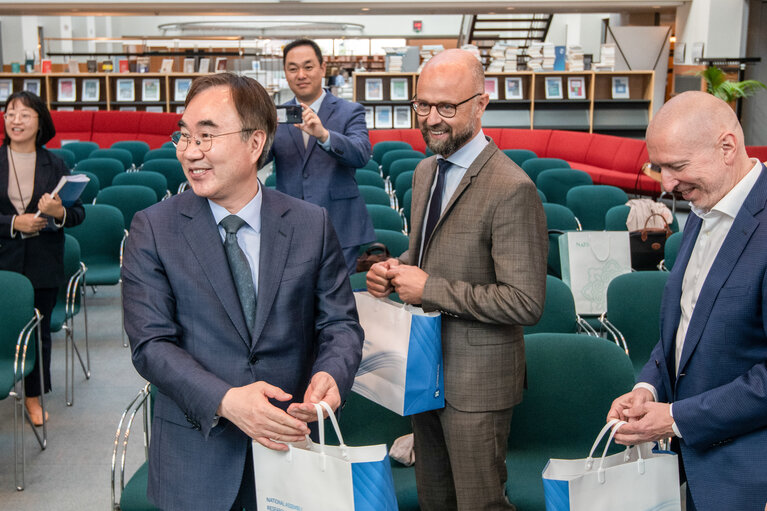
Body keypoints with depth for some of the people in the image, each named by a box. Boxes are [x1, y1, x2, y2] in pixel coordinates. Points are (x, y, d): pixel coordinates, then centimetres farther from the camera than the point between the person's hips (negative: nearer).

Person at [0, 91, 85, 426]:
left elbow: (79, 213, 1)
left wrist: (59, 213, -19)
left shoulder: (55, 165, 3)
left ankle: (34, 396, 25)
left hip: (43, 265, 1)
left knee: (39, 331, 10)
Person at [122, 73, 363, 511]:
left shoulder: (312, 224, -2)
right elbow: (151, 343, -11)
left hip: (290, 438, 1)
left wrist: (331, 376, -22)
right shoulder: (153, 229, -6)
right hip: (195, 453, -1)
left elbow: (340, 322, 0)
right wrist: (225, 401, -25)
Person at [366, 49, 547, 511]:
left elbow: (526, 303, -25)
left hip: (477, 380, -8)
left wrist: (430, 288, -23)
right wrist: (398, 269, -2)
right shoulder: (425, 171, 7)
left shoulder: (512, 189, -22)